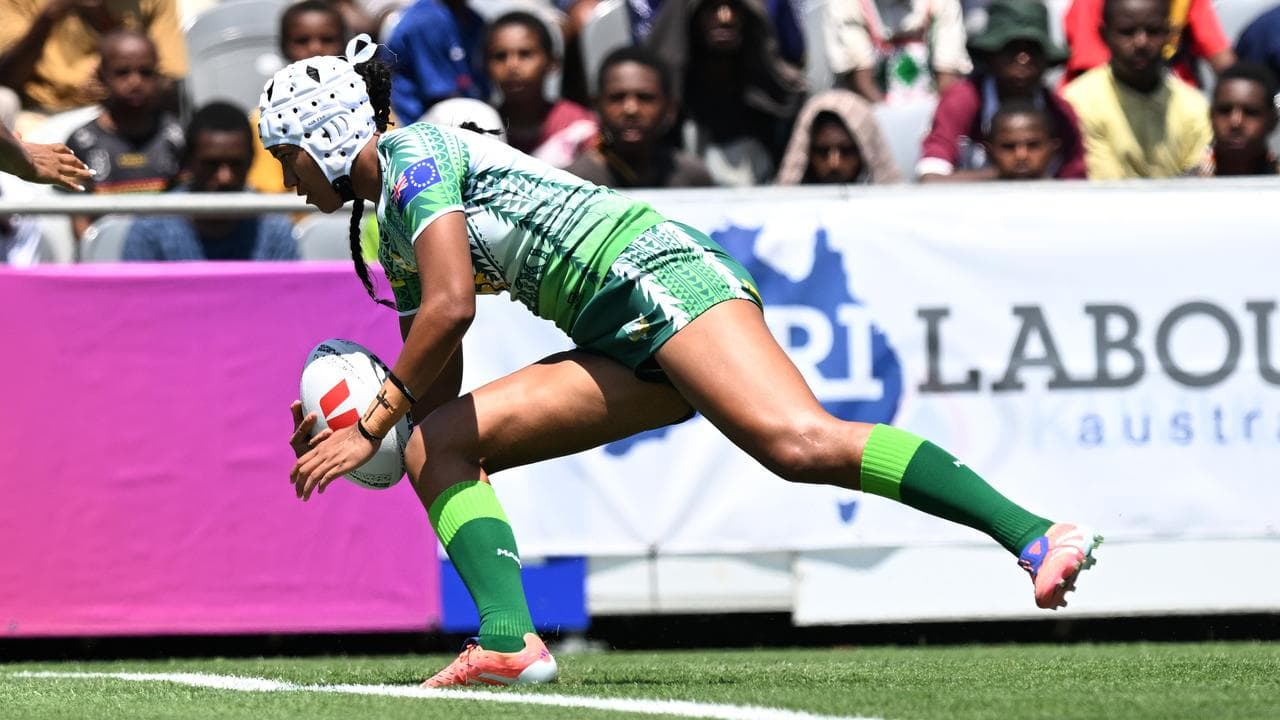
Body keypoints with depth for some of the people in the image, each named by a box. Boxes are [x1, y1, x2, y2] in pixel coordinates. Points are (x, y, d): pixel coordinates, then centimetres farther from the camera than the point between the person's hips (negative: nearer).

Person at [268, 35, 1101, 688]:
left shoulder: (412, 153, -3)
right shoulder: (391, 238, 25)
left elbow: (452, 305, -15)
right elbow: (439, 391, 28)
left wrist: (373, 426, -8)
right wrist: (355, 424, 10)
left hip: (655, 271, -10)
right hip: (622, 344, 10)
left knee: (798, 442, -29)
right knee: (437, 446, 1)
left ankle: (1037, 536, -38)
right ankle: (508, 640, -15)